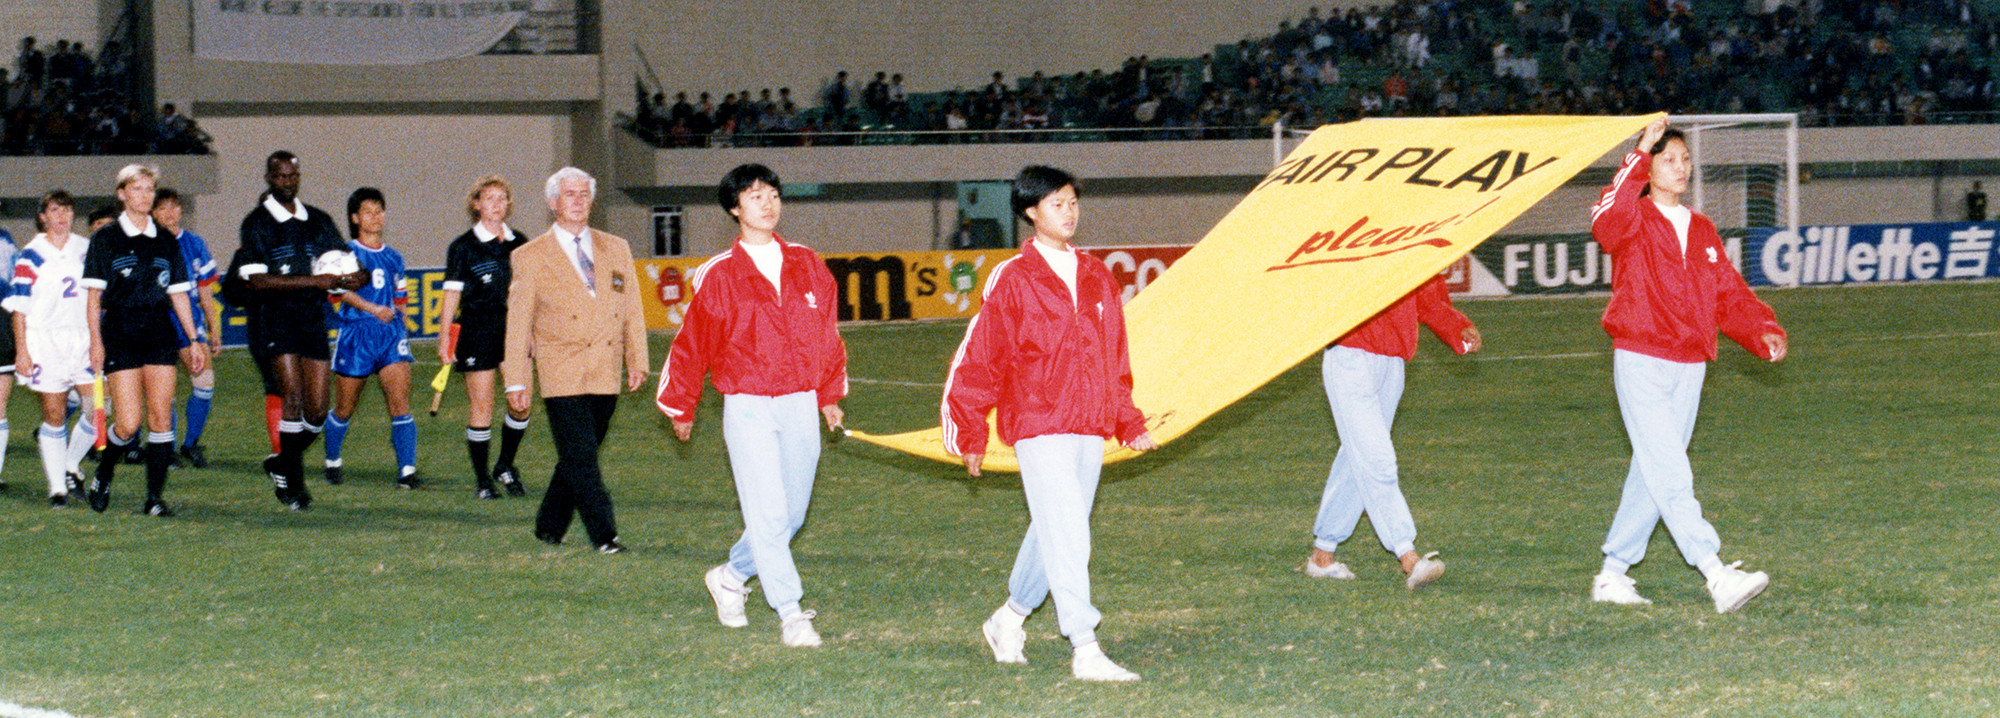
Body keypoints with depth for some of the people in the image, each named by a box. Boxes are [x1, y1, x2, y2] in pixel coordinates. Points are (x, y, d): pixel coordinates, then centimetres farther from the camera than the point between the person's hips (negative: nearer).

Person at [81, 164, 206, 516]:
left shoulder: (166, 243, 12)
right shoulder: (105, 239, 2)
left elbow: (179, 294, 15)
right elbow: (93, 294, -1)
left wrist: (194, 341, 10)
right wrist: (96, 340, -9)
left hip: (160, 334, 3)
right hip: (120, 334, -3)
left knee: (161, 418, -6)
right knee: (128, 423, -10)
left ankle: (154, 498, -1)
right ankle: (103, 477, 18)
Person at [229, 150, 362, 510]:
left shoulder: (318, 221, 12)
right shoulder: (257, 223, -4)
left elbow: (350, 265, 15)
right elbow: (257, 280, -16)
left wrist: (352, 278, -12)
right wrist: (314, 281, -22)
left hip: (312, 320, 5)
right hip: (271, 321, -5)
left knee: (316, 410, 0)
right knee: (292, 396, -17)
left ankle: (282, 464, 24)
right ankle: (293, 482, -8)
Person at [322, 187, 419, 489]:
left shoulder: (393, 258, 15)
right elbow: (343, 291, -16)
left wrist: (402, 334, 18)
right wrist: (373, 309, -29)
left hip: (391, 336, 3)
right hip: (356, 335, -3)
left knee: (400, 403, -12)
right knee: (344, 409, 7)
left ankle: (406, 471, -16)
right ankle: (332, 461, 30)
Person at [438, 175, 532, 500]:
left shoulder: (519, 244, 10)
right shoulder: (463, 247, -1)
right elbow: (452, 293, -2)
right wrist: (445, 336, -8)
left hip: (514, 329, 4)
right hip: (477, 332, -4)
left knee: (521, 404, -2)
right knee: (481, 408, -2)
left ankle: (505, 466, 20)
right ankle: (482, 479, 8)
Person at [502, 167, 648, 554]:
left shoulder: (616, 249, 14)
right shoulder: (530, 257, 3)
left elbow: (632, 311, 16)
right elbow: (518, 323, 3)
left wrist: (637, 361, 5)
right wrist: (516, 382, -1)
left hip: (606, 375, 4)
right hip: (562, 373, -4)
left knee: (577, 458, 8)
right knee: (581, 458, -12)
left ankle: (550, 528, 23)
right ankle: (604, 536, -12)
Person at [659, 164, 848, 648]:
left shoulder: (806, 265, 8)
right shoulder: (720, 276, -4)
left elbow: (827, 333, 19)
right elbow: (692, 343, 6)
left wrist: (829, 395, 22)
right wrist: (681, 408, 13)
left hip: (801, 406, 5)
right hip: (748, 406, -5)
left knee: (792, 514, 10)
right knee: (767, 514, -11)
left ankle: (730, 578, 32)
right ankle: (791, 616, -7)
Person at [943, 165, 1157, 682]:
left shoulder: (1097, 278, 12)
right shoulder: (1013, 280, -5)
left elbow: (1115, 361, 20)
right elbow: (980, 360, -1)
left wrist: (1128, 422, 16)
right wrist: (970, 435, 0)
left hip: (1090, 429, 6)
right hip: (1039, 427, -6)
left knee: (1052, 534, 14)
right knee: (1068, 540, -12)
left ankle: (1009, 620, 34)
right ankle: (1085, 652, -15)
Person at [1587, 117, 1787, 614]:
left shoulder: (1702, 231, 16)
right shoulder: (1634, 222, -4)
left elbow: (1729, 294, 13)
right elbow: (1608, 220, -29)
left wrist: (1763, 332, -4)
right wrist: (1640, 154, -31)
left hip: (1689, 367, 7)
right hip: (1641, 363, -7)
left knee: (1652, 475, 10)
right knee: (1670, 474, -14)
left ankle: (1613, 574, 20)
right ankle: (1717, 576, -25)